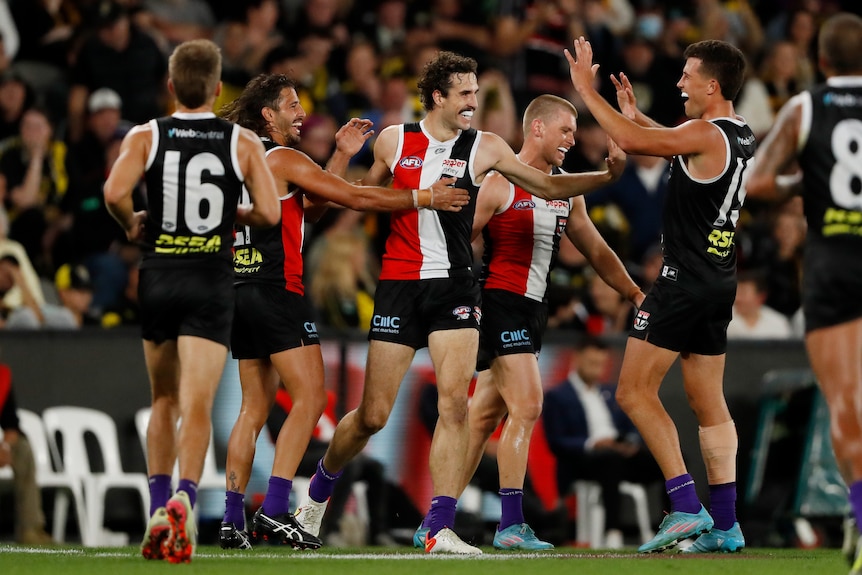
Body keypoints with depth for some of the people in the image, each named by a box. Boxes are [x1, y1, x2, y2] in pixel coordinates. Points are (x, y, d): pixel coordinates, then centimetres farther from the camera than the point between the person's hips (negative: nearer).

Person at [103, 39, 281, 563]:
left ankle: (158, 512, 15)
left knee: (164, 401, 18)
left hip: (158, 277, 2)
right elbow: (269, 212, -5)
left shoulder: (145, 137, 1)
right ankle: (184, 498, -32)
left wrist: (132, 224, 4)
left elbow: (115, 192, -15)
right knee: (197, 406, -9)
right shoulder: (243, 143, 1)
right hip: (212, 281, -2)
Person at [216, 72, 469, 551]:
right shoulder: (282, 159, -8)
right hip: (277, 291, -9)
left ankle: (232, 519, 5)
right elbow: (353, 197, -9)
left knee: (254, 407, 10)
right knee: (309, 398, -8)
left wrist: (341, 156, 22)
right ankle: (274, 509, -17)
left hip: (241, 292, 9)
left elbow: (311, 207, 24)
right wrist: (422, 197, -2)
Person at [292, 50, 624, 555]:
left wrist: (608, 175, -6)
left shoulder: (484, 147, 2)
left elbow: (547, 186, 6)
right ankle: (319, 491, 30)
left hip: (455, 286, 1)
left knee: (455, 400, -16)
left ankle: (440, 528, -15)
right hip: (399, 285, 0)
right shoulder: (393, 141, 3)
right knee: (373, 415, 2)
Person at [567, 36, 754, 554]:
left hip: (686, 279, -9)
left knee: (635, 391, -5)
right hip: (720, 281, 9)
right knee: (709, 401, 11)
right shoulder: (741, 136, 10)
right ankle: (725, 525, 9)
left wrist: (586, 88, -13)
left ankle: (686, 506, -12)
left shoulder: (705, 135, -17)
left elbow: (632, 142, -22)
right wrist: (638, 116, 22)